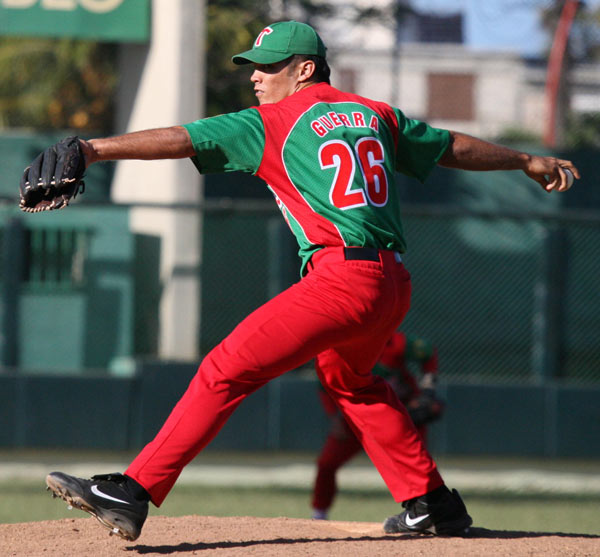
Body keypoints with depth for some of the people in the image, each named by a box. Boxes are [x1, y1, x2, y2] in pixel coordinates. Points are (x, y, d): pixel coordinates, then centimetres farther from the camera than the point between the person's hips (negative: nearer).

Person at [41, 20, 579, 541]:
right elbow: (453, 146, 30)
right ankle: (432, 505, 35)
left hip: (343, 280, -8)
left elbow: (182, 139, -8)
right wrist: (526, 160, 45)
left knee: (227, 369, -12)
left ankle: (133, 491, -22)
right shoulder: (375, 115, 20)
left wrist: (95, 149, -11)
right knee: (350, 382, 33)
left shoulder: (272, 123, 1)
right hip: (394, 284, 8)